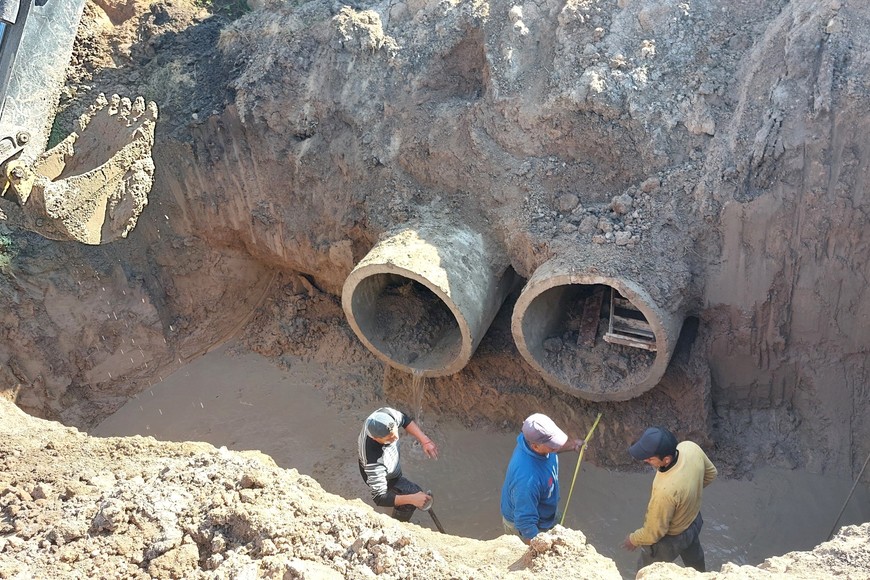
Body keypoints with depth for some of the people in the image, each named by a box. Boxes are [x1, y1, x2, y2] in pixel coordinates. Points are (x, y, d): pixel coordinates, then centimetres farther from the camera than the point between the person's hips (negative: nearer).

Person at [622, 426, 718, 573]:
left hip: (670, 539, -6)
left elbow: (654, 532, -28)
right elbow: (710, 473, -5)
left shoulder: (665, 491, -47)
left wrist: (634, 539, -8)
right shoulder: (691, 447, -29)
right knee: (695, 560, 39)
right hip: (694, 519, 7)